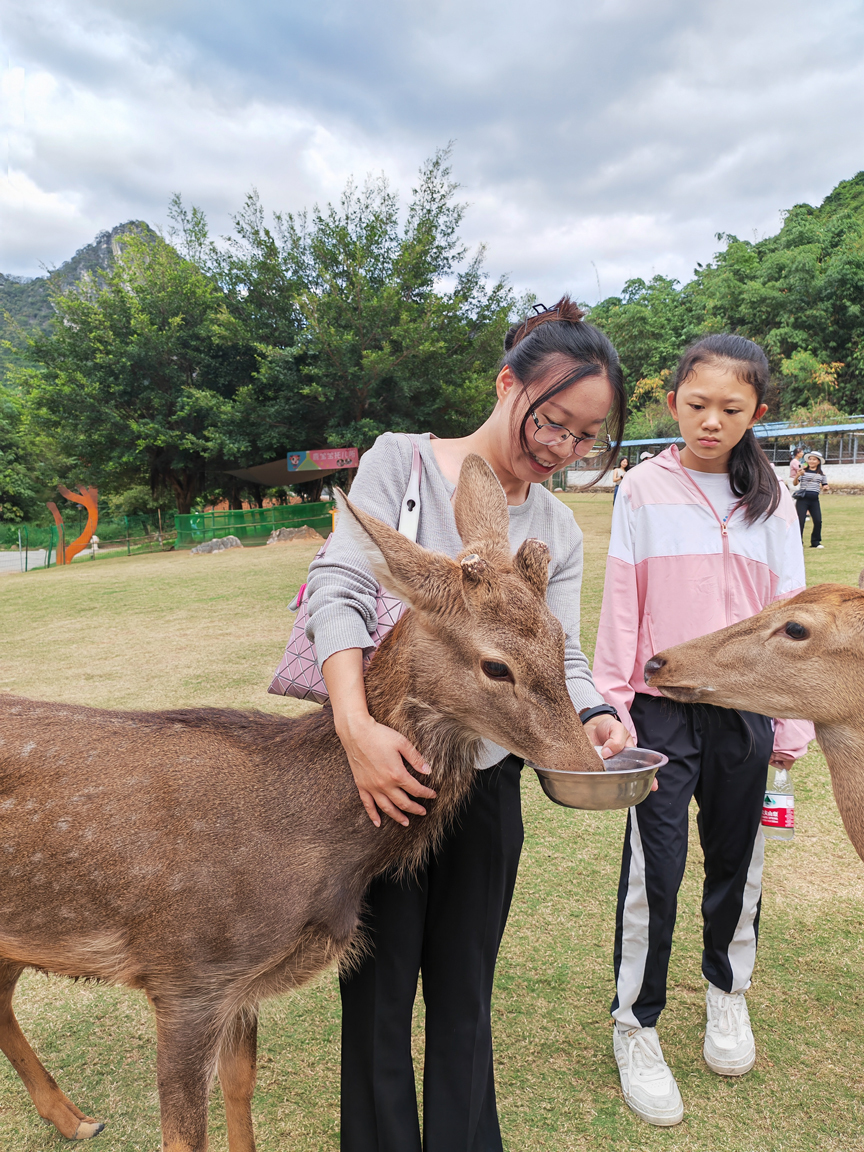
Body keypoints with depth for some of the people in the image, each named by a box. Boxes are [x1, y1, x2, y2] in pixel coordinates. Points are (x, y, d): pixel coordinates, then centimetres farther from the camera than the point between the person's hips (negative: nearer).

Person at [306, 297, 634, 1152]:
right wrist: (357, 727, -30)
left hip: (490, 780, 4)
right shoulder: (401, 459, -6)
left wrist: (592, 715, -19)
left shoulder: (559, 531, 7)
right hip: (385, 765, -3)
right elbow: (340, 589, -17)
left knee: (464, 998, 19)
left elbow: (558, 658, 4)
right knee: (378, 996, 12)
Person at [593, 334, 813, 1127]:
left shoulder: (769, 497, 4)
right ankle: (636, 1026, 21)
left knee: (737, 860, 15)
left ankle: (728, 990, 41)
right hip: (663, 710, -2)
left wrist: (791, 727, 5)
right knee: (654, 870, 1)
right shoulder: (645, 490, -3)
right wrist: (610, 706, -6)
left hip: (745, 709, 3)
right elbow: (620, 607, -3)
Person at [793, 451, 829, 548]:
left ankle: (815, 542, 15)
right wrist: (798, 475, -26)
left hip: (814, 499, 3)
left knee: (818, 521, 1)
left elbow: (824, 487, 17)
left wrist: (826, 488, -7)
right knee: (800, 521, -6)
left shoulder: (821, 474, 11)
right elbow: (795, 483, -7)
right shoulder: (803, 471, 2)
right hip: (802, 498, -3)